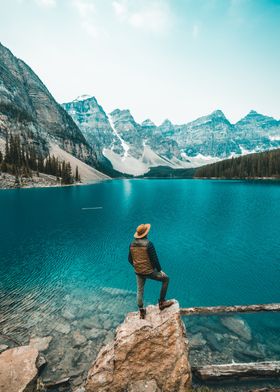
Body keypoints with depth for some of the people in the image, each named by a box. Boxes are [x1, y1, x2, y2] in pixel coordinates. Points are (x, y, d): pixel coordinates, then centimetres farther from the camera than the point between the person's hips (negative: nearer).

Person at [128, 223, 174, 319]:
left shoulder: (132, 244, -3)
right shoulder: (148, 244, -21)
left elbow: (130, 259, 6)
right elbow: (154, 259, -17)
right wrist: (160, 270, -4)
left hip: (138, 272, 6)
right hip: (149, 271, -6)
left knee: (140, 291, 22)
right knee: (166, 279, 15)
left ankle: (141, 311, 35)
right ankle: (162, 302, 21)